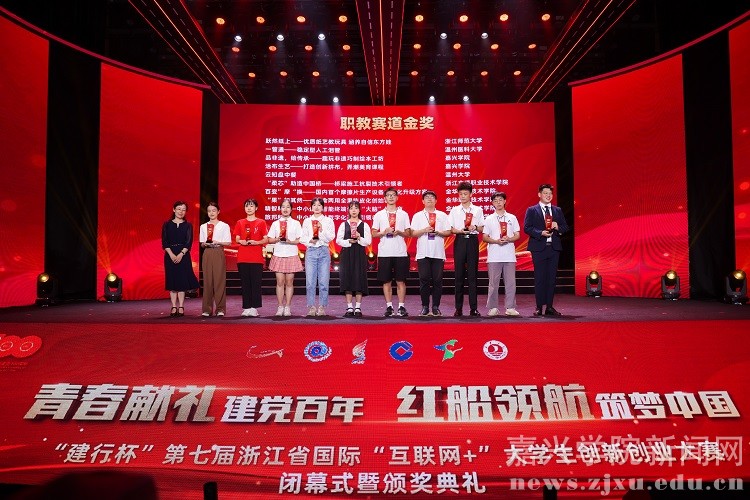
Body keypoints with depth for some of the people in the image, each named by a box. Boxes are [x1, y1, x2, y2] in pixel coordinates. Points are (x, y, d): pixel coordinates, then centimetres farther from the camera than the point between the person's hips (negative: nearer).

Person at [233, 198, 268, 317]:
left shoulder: (261, 223, 5)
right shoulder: (240, 223, 11)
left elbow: (266, 240, 3)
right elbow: (236, 239, 11)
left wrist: (256, 242, -14)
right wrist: (241, 241, -10)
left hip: (257, 258, -2)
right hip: (242, 257, 2)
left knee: (256, 283, -3)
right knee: (245, 283, 3)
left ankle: (254, 307, 1)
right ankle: (246, 307, 7)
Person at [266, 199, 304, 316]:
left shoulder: (296, 223, 5)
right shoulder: (275, 223, 9)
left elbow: (299, 240, 1)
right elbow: (270, 239, 7)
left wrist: (289, 241, -15)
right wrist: (277, 239, -11)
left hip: (292, 255, -1)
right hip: (278, 255, 1)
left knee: (289, 282, 0)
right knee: (280, 281, -1)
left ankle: (287, 307, 6)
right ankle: (280, 307, 6)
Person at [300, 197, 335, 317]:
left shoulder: (328, 220, 8)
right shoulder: (307, 221, 12)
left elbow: (331, 237, -2)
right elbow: (302, 238, 8)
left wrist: (322, 230, -15)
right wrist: (309, 240, -11)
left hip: (324, 251, -1)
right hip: (311, 251, 1)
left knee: (323, 281, -2)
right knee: (310, 282, -2)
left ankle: (322, 307, 5)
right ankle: (311, 307, 5)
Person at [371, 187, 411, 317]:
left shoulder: (403, 214, 9)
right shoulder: (379, 215, 8)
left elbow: (408, 233, 8)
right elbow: (373, 234, 7)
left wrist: (399, 232, -11)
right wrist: (385, 232, -10)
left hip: (400, 252, 0)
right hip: (384, 252, 0)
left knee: (401, 281, 1)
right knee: (386, 281, 3)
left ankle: (401, 307, 6)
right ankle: (389, 306, 10)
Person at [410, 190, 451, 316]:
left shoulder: (442, 215, 13)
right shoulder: (417, 216, 11)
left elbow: (448, 232, 8)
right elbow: (413, 233, 3)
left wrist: (438, 232, -9)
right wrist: (424, 230, -12)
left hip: (438, 253, 1)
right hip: (423, 253, -1)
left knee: (437, 280, 0)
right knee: (424, 280, -2)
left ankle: (436, 307, 8)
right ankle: (425, 307, 6)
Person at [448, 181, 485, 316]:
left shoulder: (478, 210, 9)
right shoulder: (454, 210, 9)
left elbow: (482, 229, 8)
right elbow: (450, 229, 5)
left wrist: (475, 227, -13)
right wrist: (459, 231, -13)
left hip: (472, 241, 0)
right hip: (460, 241, 0)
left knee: (472, 274, -1)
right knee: (459, 274, 1)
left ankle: (473, 308, 3)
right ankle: (458, 308, 6)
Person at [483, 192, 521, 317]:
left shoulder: (512, 218, 11)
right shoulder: (488, 219, 7)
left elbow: (517, 235, 10)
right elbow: (484, 237, 5)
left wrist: (509, 239, -12)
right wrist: (496, 241, -13)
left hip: (509, 255, 1)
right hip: (494, 256, -1)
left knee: (510, 282, 1)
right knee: (493, 283, 0)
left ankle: (510, 308, 7)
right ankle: (493, 308, 7)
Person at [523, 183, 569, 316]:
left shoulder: (557, 210, 15)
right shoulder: (531, 210, 4)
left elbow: (565, 227, 13)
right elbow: (527, 228, -5)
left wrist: (557, 227, -8)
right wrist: (540, 233, -18)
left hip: (554, 247, 4)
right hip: (539, 248, -4)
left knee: (552, 278, 4)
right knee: (539, 278, -2)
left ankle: (549, 307, 10)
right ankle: (539, 307, 3)